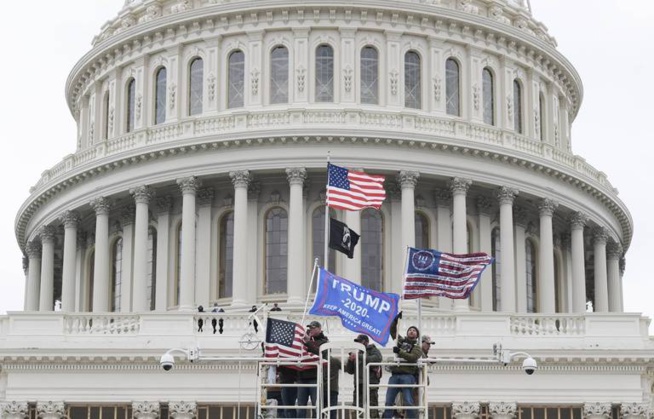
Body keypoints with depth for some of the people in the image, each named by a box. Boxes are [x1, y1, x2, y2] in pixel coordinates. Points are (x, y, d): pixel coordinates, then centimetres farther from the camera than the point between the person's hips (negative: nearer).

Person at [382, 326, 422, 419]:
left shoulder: (416, 347, 9)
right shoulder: (401, 341, 21)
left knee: (409, 402, -9)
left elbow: (413, 357, -10)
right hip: (395, 375, 4)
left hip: (407, 376, -4)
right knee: (388, 402, -1)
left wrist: (400, 352, -18)